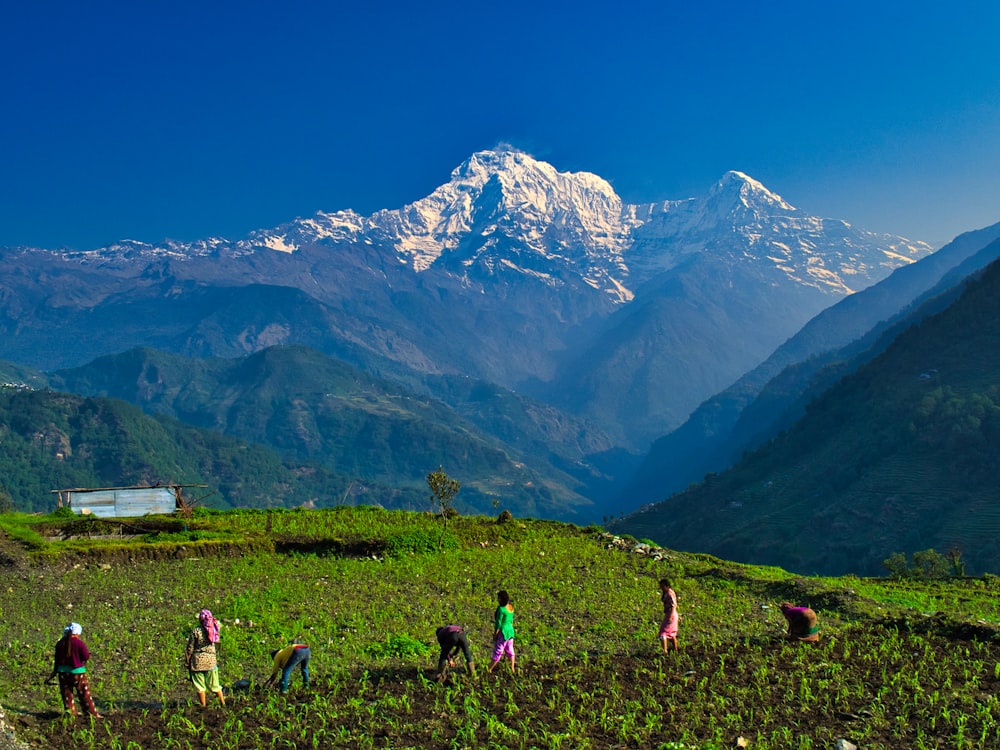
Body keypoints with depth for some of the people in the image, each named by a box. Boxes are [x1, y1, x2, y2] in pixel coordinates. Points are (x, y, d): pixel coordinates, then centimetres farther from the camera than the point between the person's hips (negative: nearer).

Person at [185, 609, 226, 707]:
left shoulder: (196, 631, -11)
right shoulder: (214, 629, -2)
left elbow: (190, 648, -7)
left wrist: (187, 661, 3)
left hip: (198, 660, -3)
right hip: (211, 659, 3)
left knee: (200, 685, 9)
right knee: (214, 684, 16)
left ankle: (203, 705, 13)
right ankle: (223, 703, 20)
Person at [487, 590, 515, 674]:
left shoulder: (501, 609, -22)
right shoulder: (510, 607, 3)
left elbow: (498, 624, -19)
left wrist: (495, 635, -12)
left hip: (503, 632, -8)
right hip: (510, 631, 8)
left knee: (498, 652, 2)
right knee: (509, 651, 17)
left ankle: (489, 670, 12)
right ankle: (512, 669, 24)